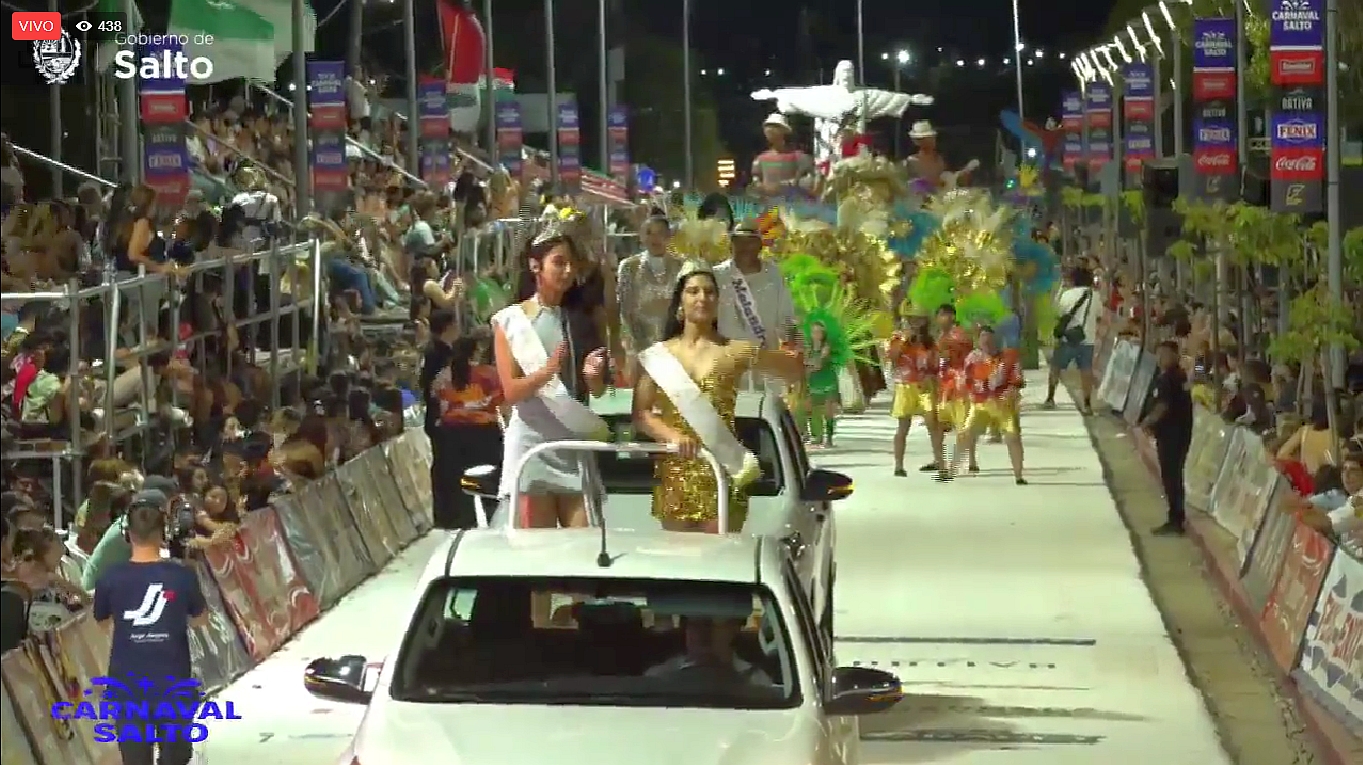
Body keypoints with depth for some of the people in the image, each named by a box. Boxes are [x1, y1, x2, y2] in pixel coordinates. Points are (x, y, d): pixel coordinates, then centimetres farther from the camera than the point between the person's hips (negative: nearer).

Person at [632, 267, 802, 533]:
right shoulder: (656, 356, 6)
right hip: (674, 474, 2)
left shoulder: (735, 351, 1)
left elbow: (797, 369, 10)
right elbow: (641, 413, -1)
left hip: (721, 472, -2)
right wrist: (673, 436, -14)